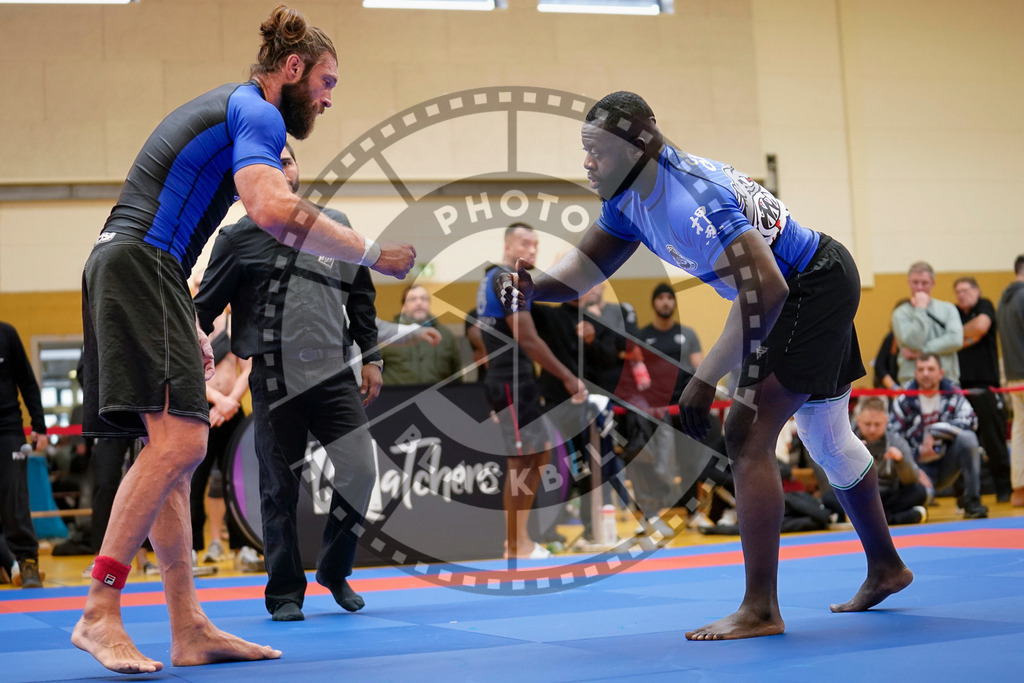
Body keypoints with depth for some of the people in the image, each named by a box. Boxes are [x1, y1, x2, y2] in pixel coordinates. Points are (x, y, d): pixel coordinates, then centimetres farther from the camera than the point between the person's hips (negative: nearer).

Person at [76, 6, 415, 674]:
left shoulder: (222, 107, 28)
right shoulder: (256, 113, -4)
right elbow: (274, 209, -25)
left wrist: (189, 328, 30)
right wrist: (374, 254, -17)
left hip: (129, 269, 11)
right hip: (139, 267, -11)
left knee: (173, 451, 6)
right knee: (179, 440, -20)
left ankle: (191, 630, 6)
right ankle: (99, 613, -20)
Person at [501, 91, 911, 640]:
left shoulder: (690, 198, -34)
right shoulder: (628, 195, -4)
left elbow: (765, 290, -38)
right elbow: (590, 260, 1)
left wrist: (706, 378, -37)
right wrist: (534, 288, -20)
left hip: (814, 289, -11)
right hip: (808, 290, 11)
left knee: (747, 436, -18)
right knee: (825, 440, 22)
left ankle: (760, 610, -13)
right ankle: (885, 567, 40)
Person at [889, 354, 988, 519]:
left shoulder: (952, 393, -3)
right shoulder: (904, 400, -7)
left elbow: (970, 420, -19)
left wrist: (936, 433, -26)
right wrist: (917, 452, -18)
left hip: (947, 463, 2)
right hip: (919, 464, -2)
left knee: (967, 437, -27)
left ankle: (971, 500, -17)